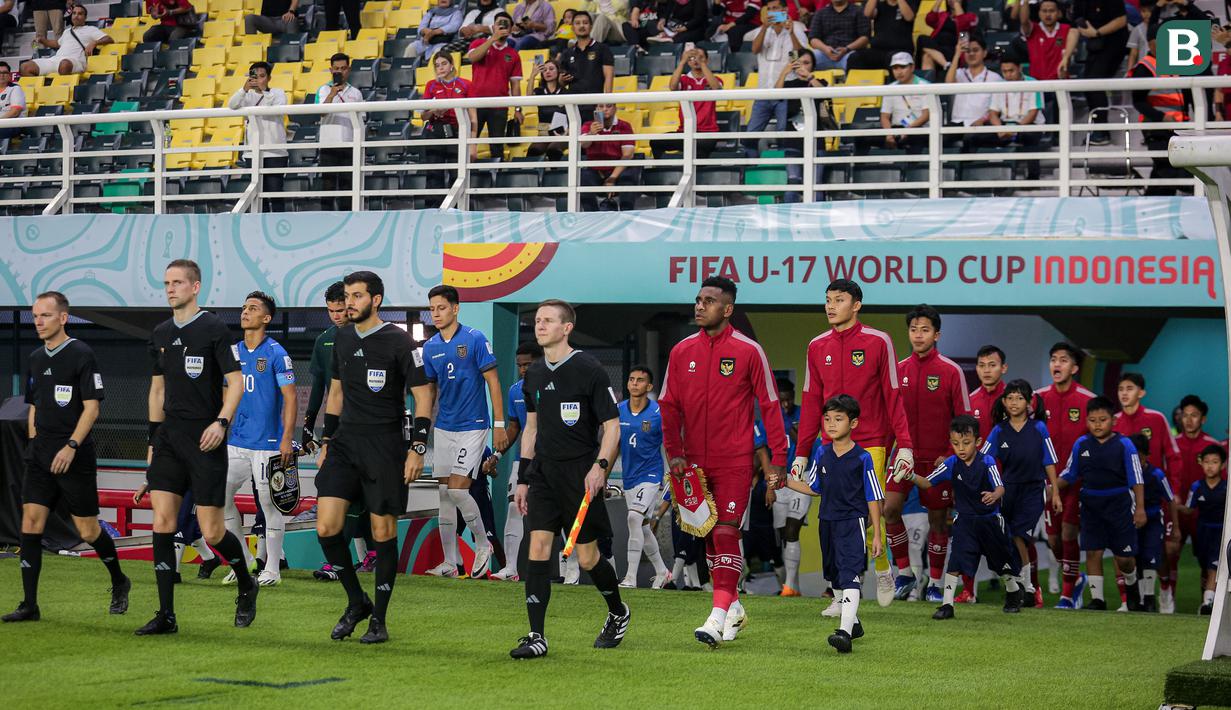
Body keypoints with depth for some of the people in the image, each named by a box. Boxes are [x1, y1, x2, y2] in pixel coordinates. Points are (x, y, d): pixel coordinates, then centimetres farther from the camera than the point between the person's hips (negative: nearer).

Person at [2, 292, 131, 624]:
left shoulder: (81, 355, -8)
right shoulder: (34, 359, 13)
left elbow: (92, 407, -11)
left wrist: (70, 446, -19)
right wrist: (34, 442, 12)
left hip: (75, 458, -6)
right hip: (40, 458, 6)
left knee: (87, 529, 1)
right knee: (30, 522, -5)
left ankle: (119, 583, 26)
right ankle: (30, 605, -4)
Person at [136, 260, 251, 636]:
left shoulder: (214, 329, -6)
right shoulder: (160, 334, 12)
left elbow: (235, 381, -8)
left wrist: (222, 422, -21)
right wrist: (153, 439, 16)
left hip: (205, 441, -6)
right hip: (169, 439, 6)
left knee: (211, 531, -4)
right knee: (162, 521, -4)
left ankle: (246, 586, 24)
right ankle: (166, 615, -1)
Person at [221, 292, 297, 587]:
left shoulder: (276, 354, -7)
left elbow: (290, 398, -8)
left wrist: (287, 438, -15)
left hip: (267, 443, -6)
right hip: (236, 442, 6)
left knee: (270, 504, -1)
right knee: (221, 496, 1)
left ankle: (272, 569, 7)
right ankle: (243, 561, 13)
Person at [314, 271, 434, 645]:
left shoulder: (399, 341, -7)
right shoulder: (343, 339, 11)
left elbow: (422, 395, -7)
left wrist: (417, 448, -13)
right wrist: (327, 440, 17)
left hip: (385, 446, -5)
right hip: (345, 444, 5)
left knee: (383, 532, 0)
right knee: (326, 528, -6)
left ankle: (379, 620, 11)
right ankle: (356, 603, 12)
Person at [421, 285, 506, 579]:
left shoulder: (475, 339, -8)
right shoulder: (430, 347, 7)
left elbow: (493, 382, -7)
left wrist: (499, 425, -10)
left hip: (472, 426, -6)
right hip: (443, 428, 6)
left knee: (457, 490, -13)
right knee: (444, 494, 4)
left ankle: (483, 544, 9)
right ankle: (449, 563, 9)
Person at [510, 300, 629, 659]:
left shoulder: (589, 369, -8)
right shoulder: (534, 375, 10)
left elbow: (612, 426, -7)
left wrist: (600, 465, -19)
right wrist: (522, 477, 16)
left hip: (581, 473, -5)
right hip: (543, 471, 5)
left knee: (587, 556, 2)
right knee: (537, 546, -8)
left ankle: (618, 613, 30)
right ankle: (536, 636, -8)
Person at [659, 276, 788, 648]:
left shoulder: (748, 351, -4)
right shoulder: (682, 351, 6)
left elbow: (770, 405, -1)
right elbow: (669, 405, 9)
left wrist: (777, 459, -4)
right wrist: (674, 452, -2)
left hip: (735, 461, -5)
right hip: (695, 462, 5)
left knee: (726, 533, -13)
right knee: (709, 536, 11)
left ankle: (719, 616, -18)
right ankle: (734, 607, 25)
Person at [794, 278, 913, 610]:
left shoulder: (878, 342, -2)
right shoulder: (817, 347, 9)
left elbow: (893, 396, -2)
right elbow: (811, 402, 12)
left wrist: (904, 445, -8)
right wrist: (801, 452, 9)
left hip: (871, 443, -3)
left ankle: (883, 570, 22)